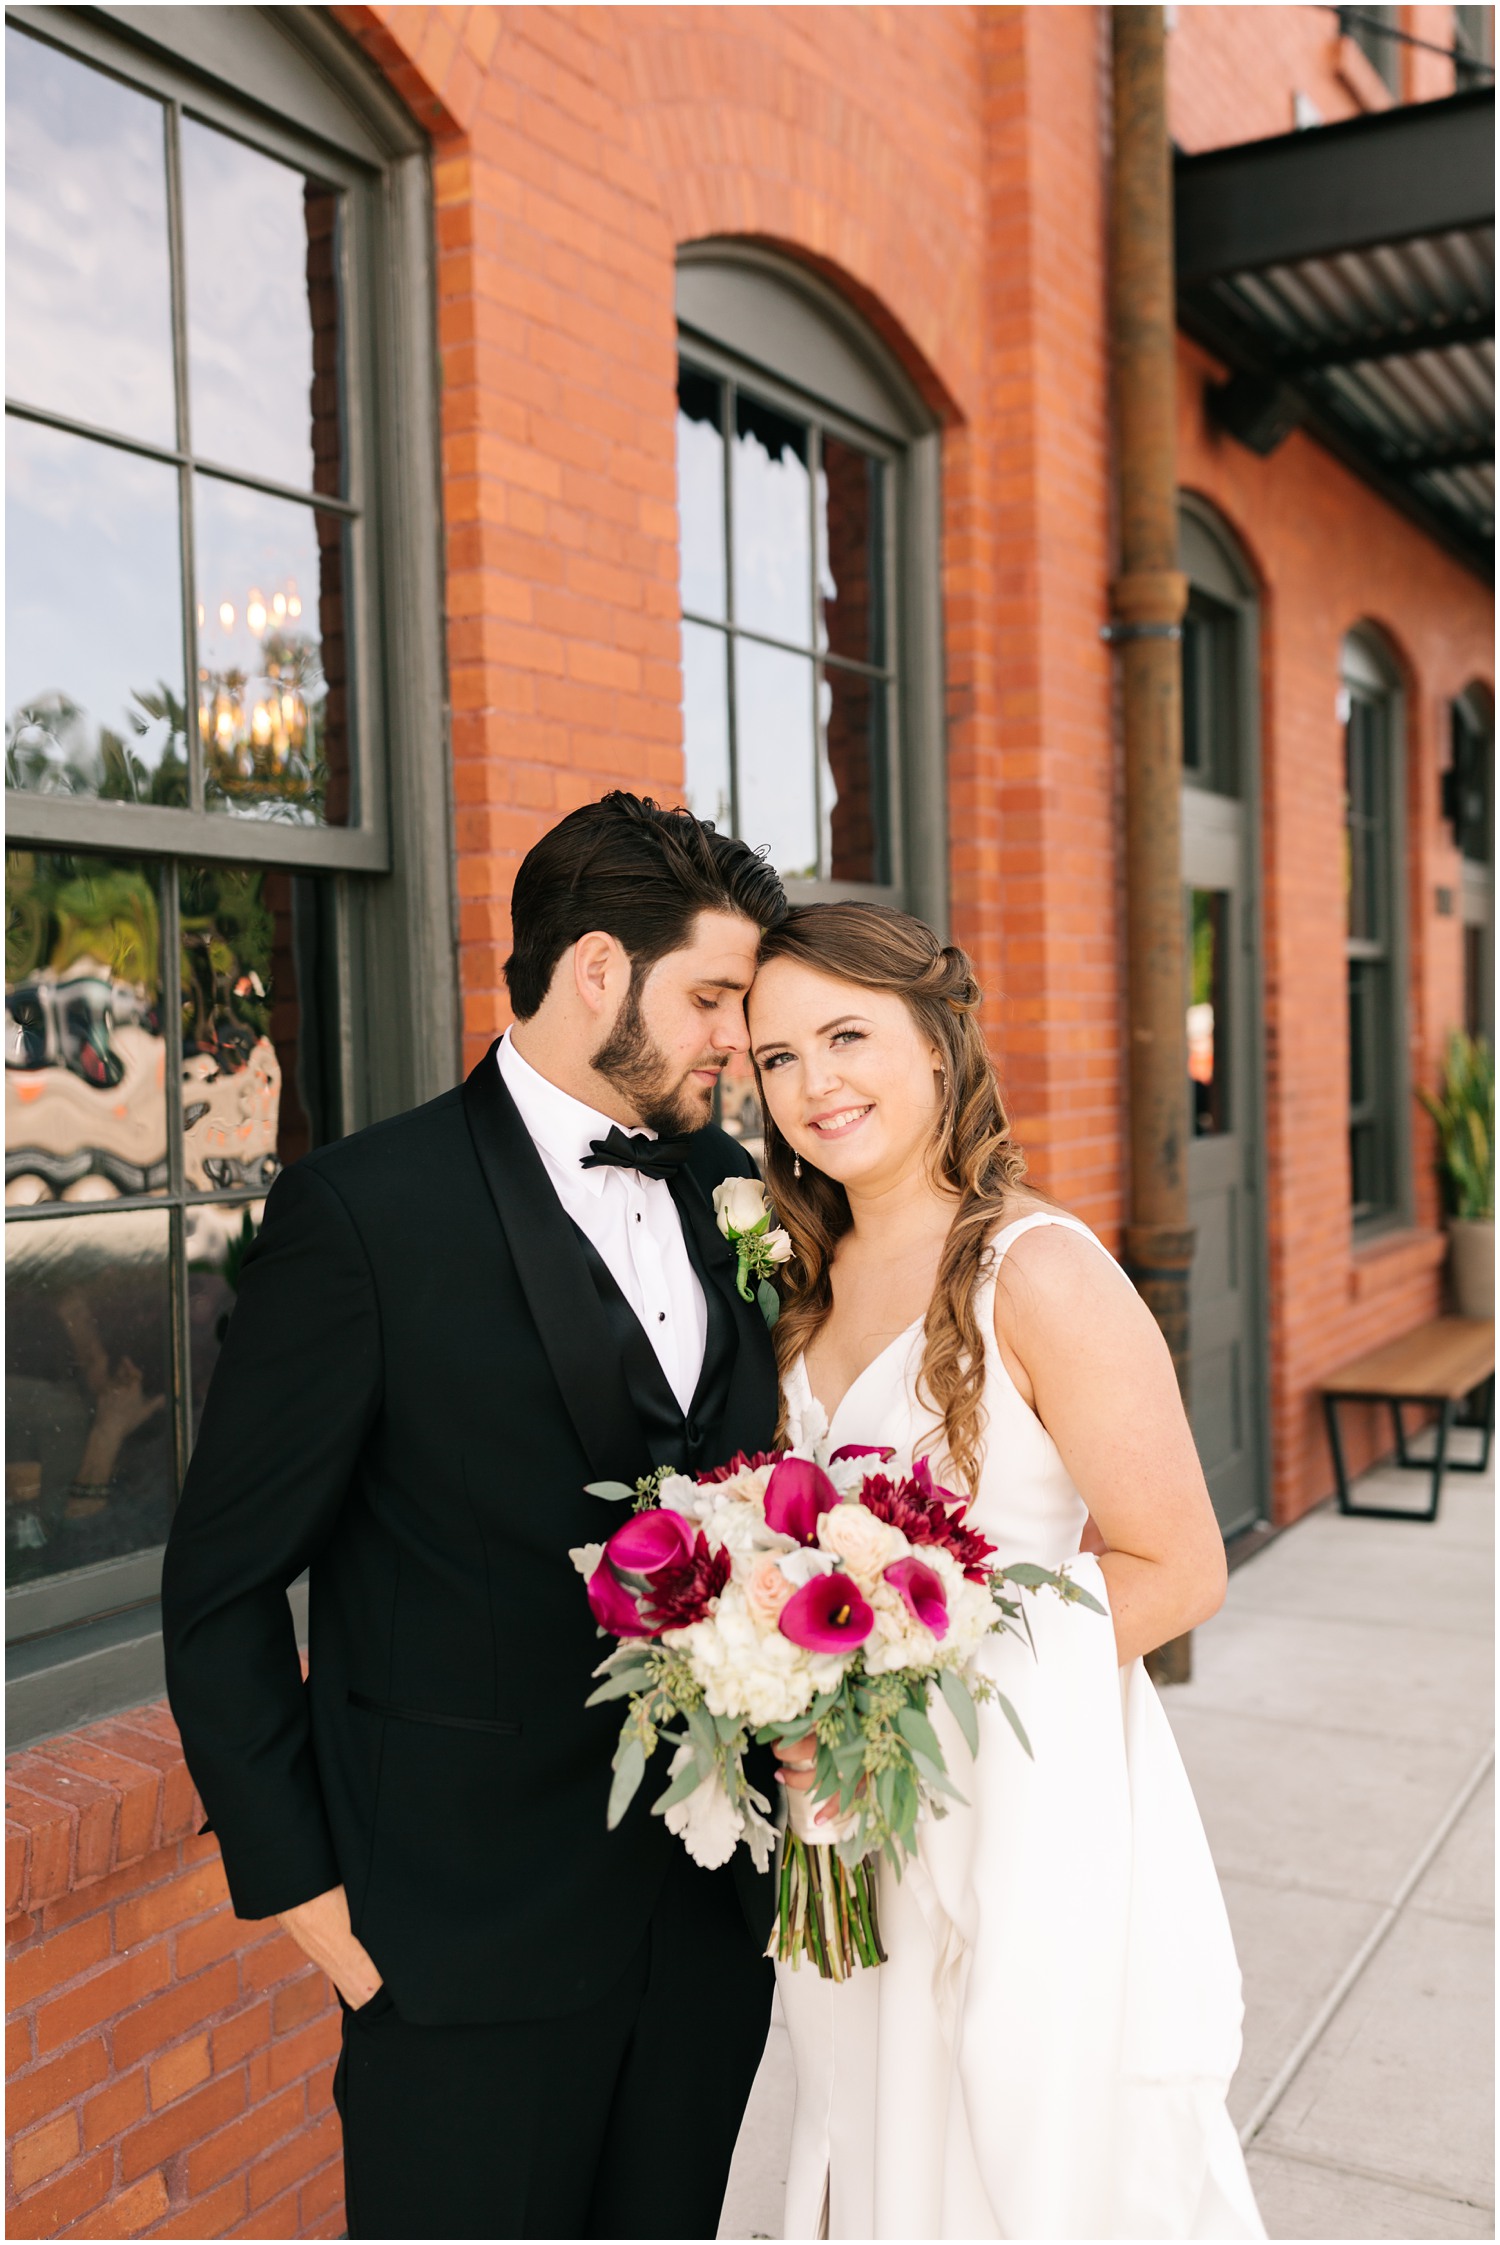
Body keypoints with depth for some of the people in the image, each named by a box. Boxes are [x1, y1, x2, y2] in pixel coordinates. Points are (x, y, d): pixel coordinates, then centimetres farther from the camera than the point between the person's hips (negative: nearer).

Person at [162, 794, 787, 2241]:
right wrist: (299, 1882, -7)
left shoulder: (734, 1190, 5)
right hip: (472, 1936, -5)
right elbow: (222, 1585, -8)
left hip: (714, 1904, 5)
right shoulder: (361, 1212, -13)